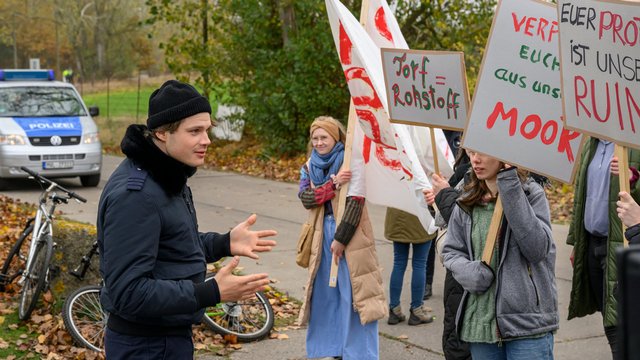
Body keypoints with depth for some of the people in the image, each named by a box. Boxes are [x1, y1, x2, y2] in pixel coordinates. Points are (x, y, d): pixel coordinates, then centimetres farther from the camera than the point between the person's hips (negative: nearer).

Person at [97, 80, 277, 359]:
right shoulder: (134, 194, -25)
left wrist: (224, 244, 6)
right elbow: (128, 292, -28)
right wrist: (211, 293, -31)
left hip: (170, 336, 10)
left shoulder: (166, 177, 7)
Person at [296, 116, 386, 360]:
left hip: (349, 235, -5)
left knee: (353, 294, -5)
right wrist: (333, 184, -19)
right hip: (322, 235, 5)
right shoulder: (309, 167, 9)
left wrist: (341, 238, -16)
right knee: (325, 292, 9)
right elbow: (306, 198, -5)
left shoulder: (352, 162, -8)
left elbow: (355, 202, -13)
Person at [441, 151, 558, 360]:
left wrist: (510, 186, -16)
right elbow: (451, 252, 15)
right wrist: (470, 272, -9)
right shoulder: (466, 203, 8)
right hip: (481, 324, 4)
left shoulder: (531, 193, -3)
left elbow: (537, 248, -16)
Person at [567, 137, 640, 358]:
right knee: (610, 322, 13)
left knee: (618, 324, -10)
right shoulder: (592, 144, 15)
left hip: (621, 246, -7)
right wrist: (575, 241, 20)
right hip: (592, 242, 7)